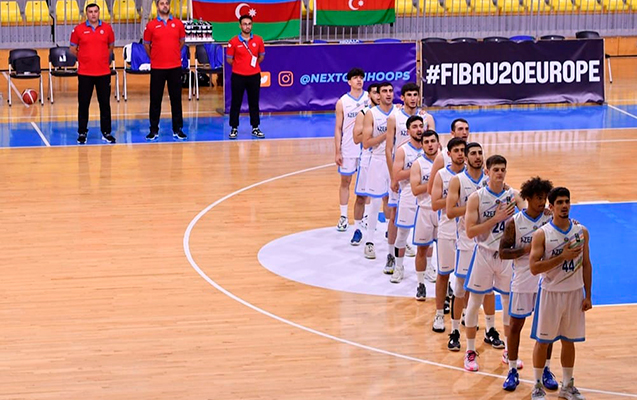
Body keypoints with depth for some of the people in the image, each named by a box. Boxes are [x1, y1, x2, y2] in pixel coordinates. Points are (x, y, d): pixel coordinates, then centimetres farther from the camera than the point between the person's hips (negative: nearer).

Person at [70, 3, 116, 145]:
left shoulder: (107, 28, 3)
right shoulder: (79, 29, -1)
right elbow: (72, 49, 9)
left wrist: (103, 58, 10)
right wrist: (84, 58, 7)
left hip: (104, 73, 1)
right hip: (85, 73, -1)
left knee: (105, 104, 5)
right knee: (83, 104, 3)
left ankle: (106, 132, 13)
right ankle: (82, 132, 12)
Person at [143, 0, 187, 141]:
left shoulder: (178, 24, 4)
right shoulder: (151, 25, -1)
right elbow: (146, 44, 9)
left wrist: (173, 55, 12)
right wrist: (154, 58, 10)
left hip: (175, 67, 1)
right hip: (157, 68, -1)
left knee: (176, 98, 5)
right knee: (155, 99, 2)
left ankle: (177, 129, 12)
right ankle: (154, 130, 8)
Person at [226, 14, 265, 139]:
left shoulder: (258, 40, 1)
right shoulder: (234, 42, -6)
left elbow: (261, 56, 13)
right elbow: (229, 59, 2)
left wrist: (253, 65, 4)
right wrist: (239, 66, 3)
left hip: (254, 76, 2)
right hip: (238, 76, -2)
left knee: (254, 102, 8)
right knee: (236, 103, 3)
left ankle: (255, 128, 16)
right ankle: (234, 128, 11)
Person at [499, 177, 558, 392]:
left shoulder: (550, 219, -2)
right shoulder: (514, 222, -8)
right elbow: (503, 252, -10)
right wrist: (526, 249, -23)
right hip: (523, 282, -2)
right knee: (515, 325, 6)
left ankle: (545, 370, 21)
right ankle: (512, 371, 17)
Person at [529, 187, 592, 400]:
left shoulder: (581, 232, 1)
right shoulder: (542, 234, -11)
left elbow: (586, 265, 7)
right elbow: (534, 267, -17)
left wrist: (588, 296, 4)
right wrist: (562, 257, -24)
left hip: (575, 293, 3)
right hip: (550, 293, -3)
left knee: (569, 341, 12)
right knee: (543, 340, 5)